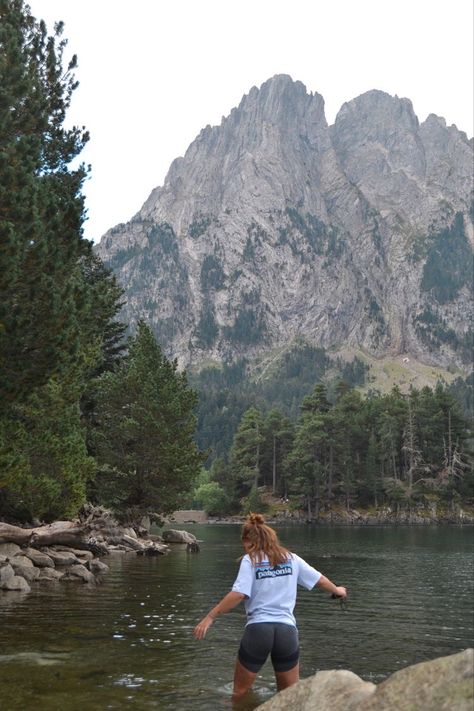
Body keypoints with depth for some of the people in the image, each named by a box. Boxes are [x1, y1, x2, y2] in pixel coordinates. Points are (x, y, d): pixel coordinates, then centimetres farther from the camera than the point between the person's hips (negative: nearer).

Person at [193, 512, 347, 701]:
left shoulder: (250, 560, -2)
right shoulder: (291, 558, 10)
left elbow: (238, 594, -14)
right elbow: (320, 579, 20)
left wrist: (209, 617, -10)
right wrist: (336, 590, 40)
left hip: (258, 629, -3)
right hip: (287, 630, 3)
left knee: (240, 693, 14)